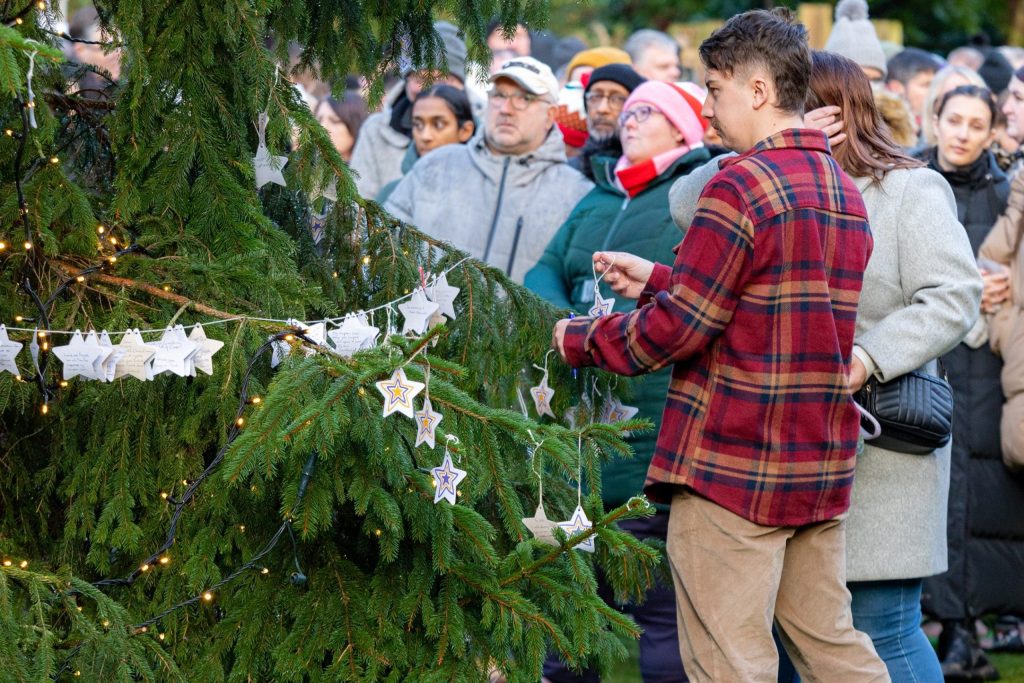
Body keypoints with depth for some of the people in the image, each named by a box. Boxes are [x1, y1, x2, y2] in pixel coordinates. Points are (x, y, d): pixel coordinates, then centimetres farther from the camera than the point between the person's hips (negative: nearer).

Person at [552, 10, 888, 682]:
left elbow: (676, 329, -14)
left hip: (732, 467, -8)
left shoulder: (742, 184, -14)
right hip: (824, 469, 8)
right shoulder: (846, 192, 13)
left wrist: (579, 341, 2)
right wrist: (656, 280, 21)